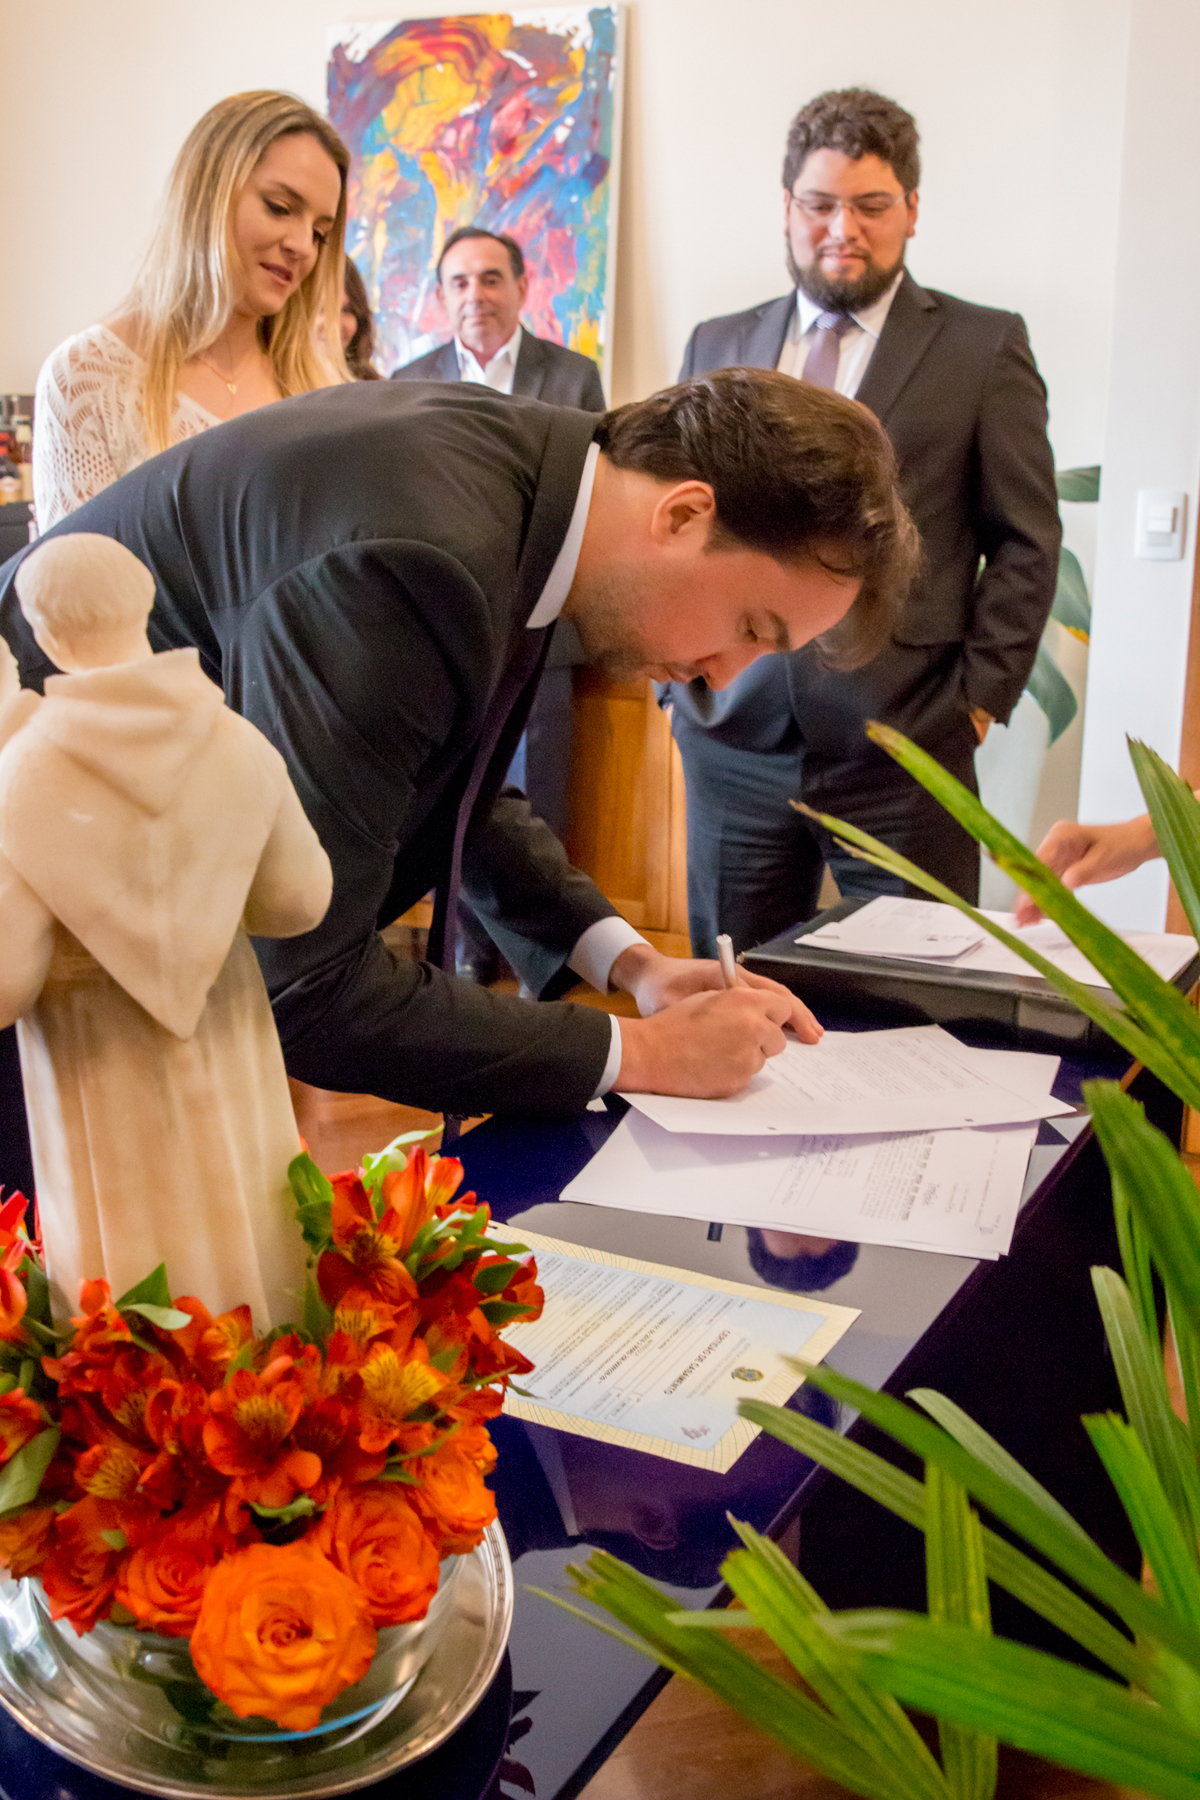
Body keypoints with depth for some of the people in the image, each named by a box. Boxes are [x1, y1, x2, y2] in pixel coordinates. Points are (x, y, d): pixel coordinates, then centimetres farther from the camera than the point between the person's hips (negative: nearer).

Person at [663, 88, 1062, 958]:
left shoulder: (984, 346, 4)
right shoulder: (717, 346, 14)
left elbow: (1025, 540, 3)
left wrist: (981, 694, -4)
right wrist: (676, 676, 7)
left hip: (902, 750, -3)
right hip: (735, 740, 3)